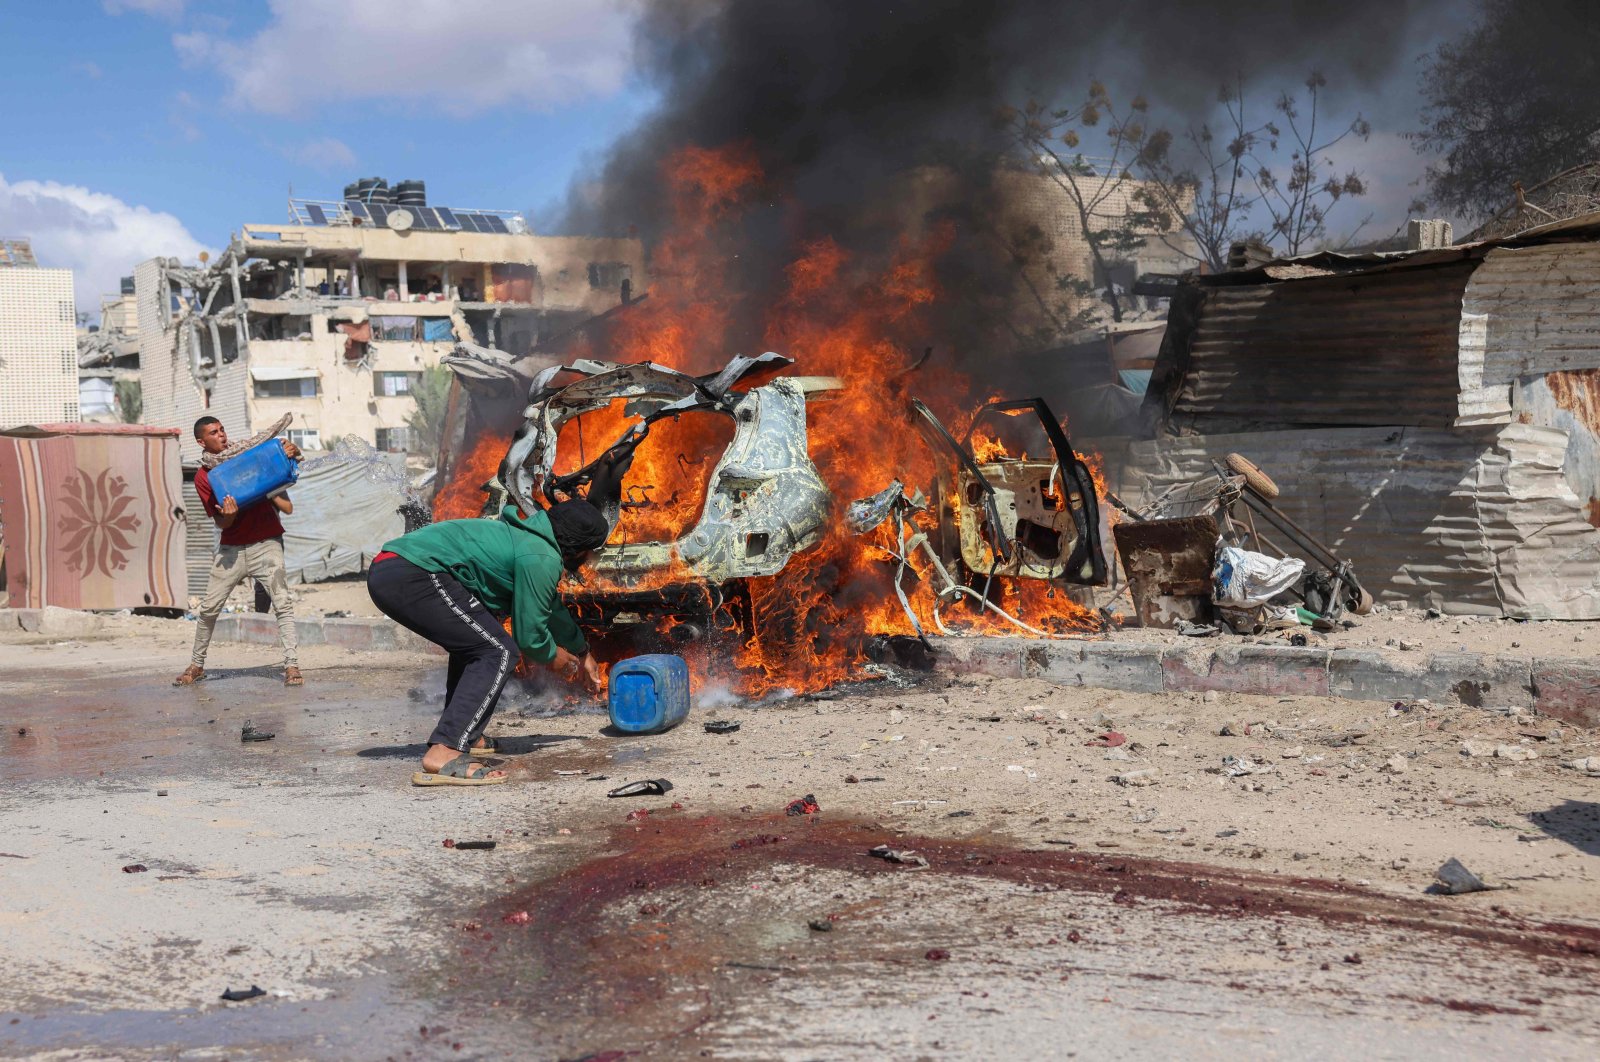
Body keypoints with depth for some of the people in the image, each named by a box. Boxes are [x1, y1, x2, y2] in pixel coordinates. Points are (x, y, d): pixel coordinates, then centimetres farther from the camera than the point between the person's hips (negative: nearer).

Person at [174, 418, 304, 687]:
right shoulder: (203, 478, 1)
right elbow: (221, 523, -4)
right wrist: (229, 514, -27)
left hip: (266, 545, -1)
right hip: (231, 549, 1)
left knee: (283, 602, -15)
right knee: (208, 607, 2)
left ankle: (291, 665, -14)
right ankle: (197, 665, 20)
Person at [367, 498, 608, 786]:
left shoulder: (528, 536, 26)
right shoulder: (541, 559, -5)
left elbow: (551, 606, 42)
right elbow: (528, 634, -1)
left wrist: (581, 652, 53)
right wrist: (552, 656, 20)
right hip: (414, 575, -11)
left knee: (473, 640, 28)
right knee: (499, 652, -9)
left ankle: (465, 736, 28)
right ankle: (444, 753, -19)